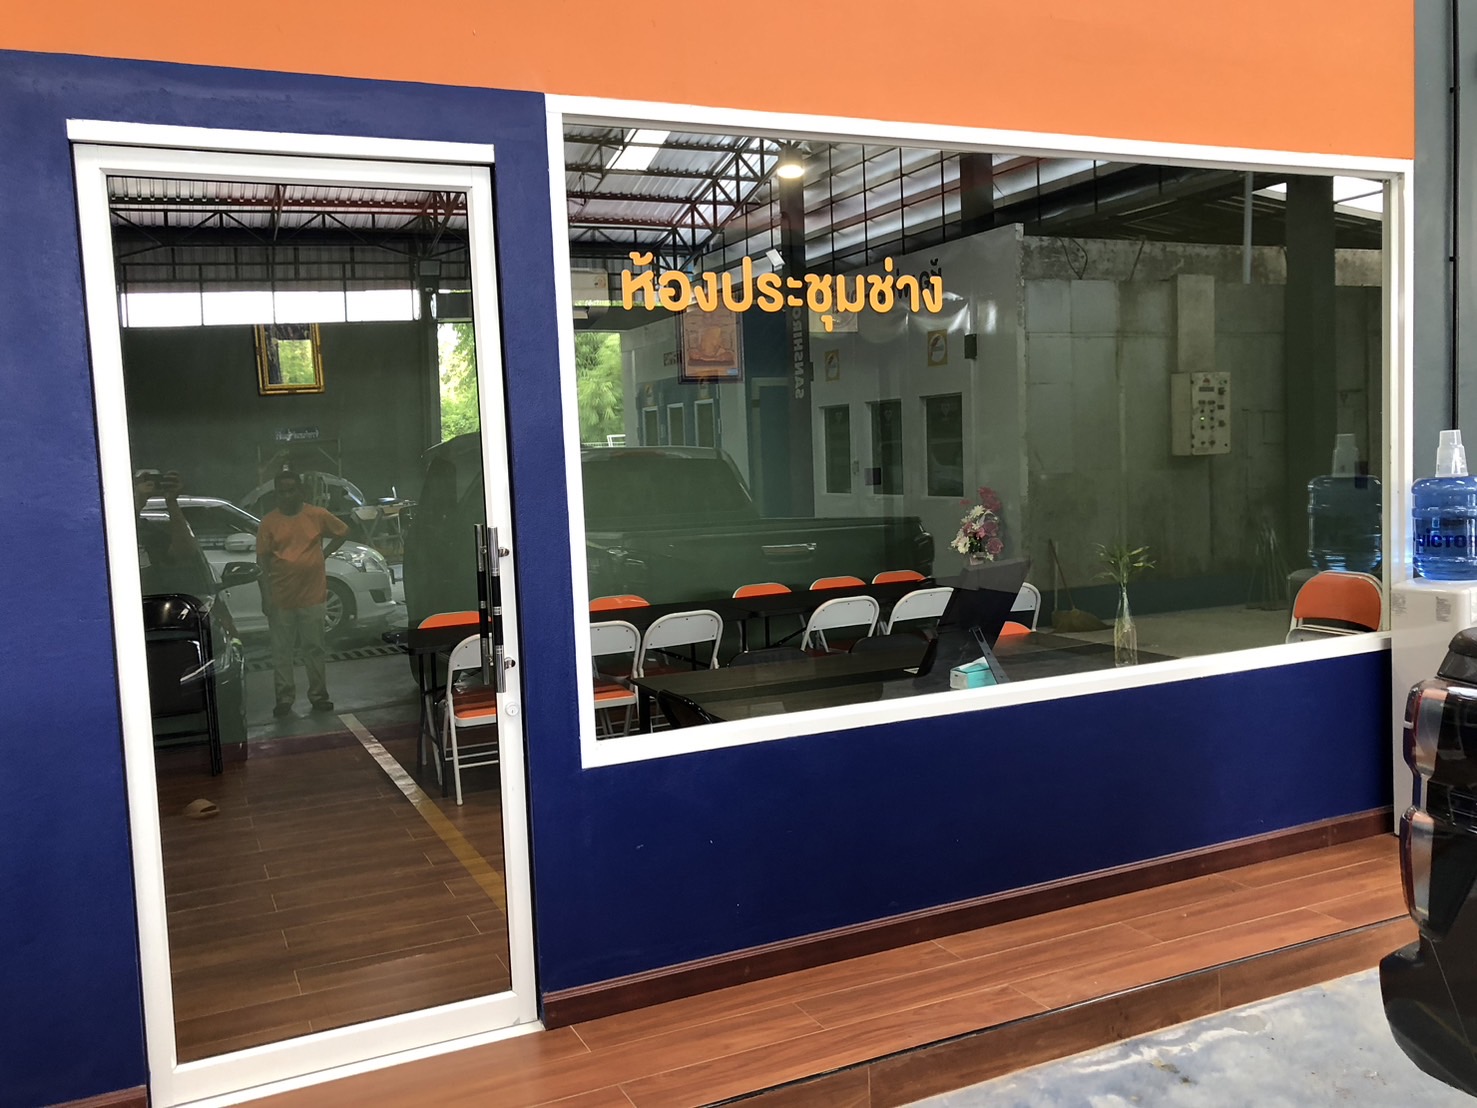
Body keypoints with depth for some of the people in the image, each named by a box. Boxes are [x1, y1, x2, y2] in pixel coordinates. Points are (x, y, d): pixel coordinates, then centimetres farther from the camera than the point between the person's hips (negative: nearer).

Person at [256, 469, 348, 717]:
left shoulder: (317, 515, 1)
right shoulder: (269, 522, -2)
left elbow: (342, 532, 16)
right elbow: (262, 559, -1)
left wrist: (325, 553, 3)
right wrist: (266, 594, -6)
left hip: (312, 595, 0)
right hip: (281, 598, 0)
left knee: (314, 648, 9)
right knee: (281, 651, 6)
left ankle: (318, 694, 20)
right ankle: (284, 697, 16)